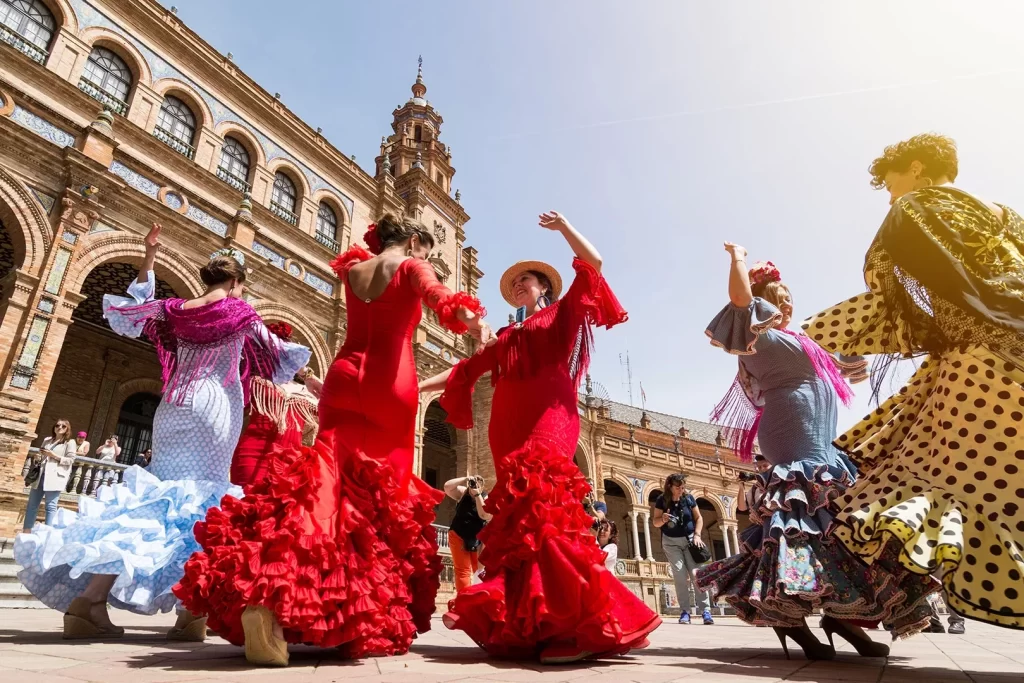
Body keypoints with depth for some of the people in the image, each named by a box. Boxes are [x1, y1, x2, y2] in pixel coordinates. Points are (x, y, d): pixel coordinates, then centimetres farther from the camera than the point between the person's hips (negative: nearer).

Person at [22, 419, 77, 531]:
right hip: (40, 475, 6)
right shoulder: (47, 440, 20)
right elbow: (41, 456, 28)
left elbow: (71, 460, -5)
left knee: (51, 506, -7)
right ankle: (26, 531, 11)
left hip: (55, 477, -6)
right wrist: (38, 457, 5)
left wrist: (54, 456, -13)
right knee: (32, 504, 6)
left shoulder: (70, 442, 3)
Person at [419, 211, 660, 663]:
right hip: (510, 428, 6)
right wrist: (419, 385, 22)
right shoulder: (508, 338, 29)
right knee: (519, 514, -5)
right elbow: (467, 369, 27)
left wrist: (562, 226, 9)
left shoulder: (562, 314, 17)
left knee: (540, 507, -23)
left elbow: (593, 264, 7)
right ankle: (528, 626, -4)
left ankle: (579, 625, -25)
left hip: (547, 420, -5)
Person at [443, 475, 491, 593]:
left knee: (477, 569, 11)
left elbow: (484, 515, -25)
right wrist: (465, 479, -24)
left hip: (477, 539, 1)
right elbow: (447, 486, -17)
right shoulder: (463, 492, -5)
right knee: (463, 570, -4)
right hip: (458, 536, -1)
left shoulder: (486, 498, -8)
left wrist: (477, 494, -27)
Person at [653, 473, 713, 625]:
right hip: (671, 542, -1)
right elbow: (656, 523, -5)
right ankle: (684, 611, -4)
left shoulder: (689, 498, -4)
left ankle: (705, 610, -8)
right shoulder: (662, 500, -8)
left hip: (689, 539, 1)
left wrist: (697, 535, -10)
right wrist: (663, 519, -28)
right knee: (680, 574, -11)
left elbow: (698, 517, 4)